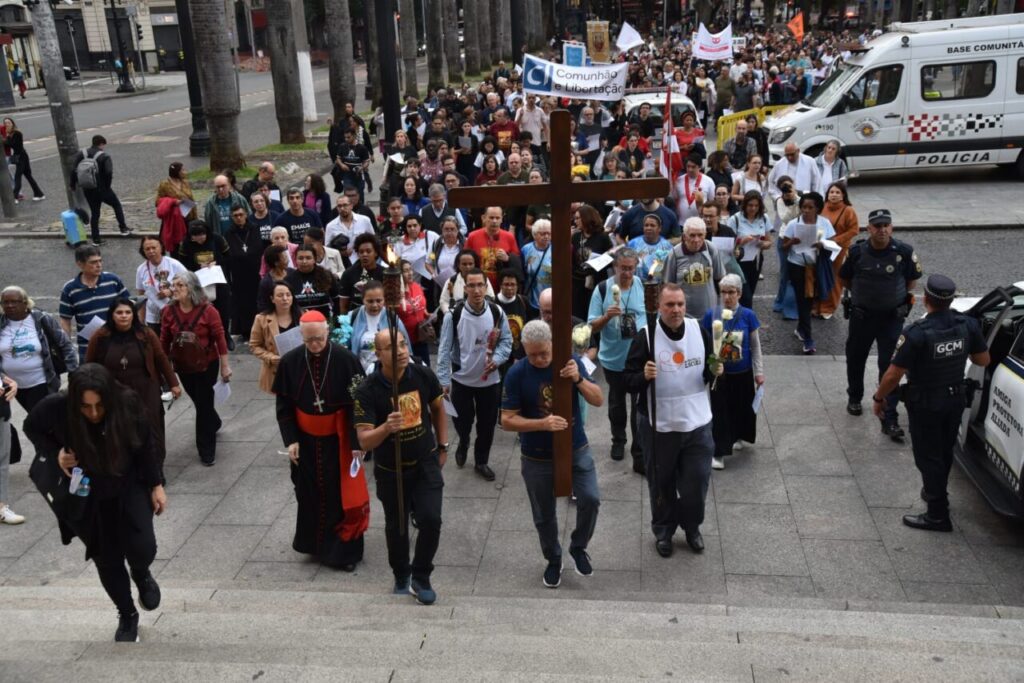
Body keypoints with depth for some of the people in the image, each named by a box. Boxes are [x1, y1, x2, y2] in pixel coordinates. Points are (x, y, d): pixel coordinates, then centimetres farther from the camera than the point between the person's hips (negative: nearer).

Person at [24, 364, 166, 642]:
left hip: (129, 487, -1)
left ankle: (141, 574, 27)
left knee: (142, 548, -13)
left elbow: (145, 447, -8)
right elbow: (32, 428, -1)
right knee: (107, 560, 9)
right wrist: (55, 453, -17)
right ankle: (127, 615, 35)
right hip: (87, 498, 1)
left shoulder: (127, 405, -24)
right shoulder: (56, 408, -25)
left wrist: (156, 485, -3)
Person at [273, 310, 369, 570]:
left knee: (341, 495, 6)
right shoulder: (290, 361, -8)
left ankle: (344, 550, 20)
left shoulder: (346, 359, -16)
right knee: (310, 495, 15)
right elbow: (284, 405, 0)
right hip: (305, 441, 3)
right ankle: (314, 544, 34)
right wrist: (290, 439, -5)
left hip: (337, 441, -2)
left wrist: (357, 441, -13)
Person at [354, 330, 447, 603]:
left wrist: (443, 446, 9)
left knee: (431, 520, -8)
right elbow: (364, 442, -25)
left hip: (426, 463, 1)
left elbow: (437, 408, 7)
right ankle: (401, 576, 41)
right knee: (396, 527, 14)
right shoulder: (367, 390, -22)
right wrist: (386, 428, -45)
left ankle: (421, 577, 17)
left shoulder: (423, 374, -13)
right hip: (390, 470, -1)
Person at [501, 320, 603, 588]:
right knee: (544, 515, 11)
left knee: (591, 499, -14)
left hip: (576, 449, 1)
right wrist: (542, 424, -27)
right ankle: (553, 560, 39)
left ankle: (578, 547, 15)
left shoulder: (572, 362, -8)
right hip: (537, 458, -1)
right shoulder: (517, 374, -14)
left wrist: (578, 379, -26)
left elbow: (598, 400, -8)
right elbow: (507, 420, -13)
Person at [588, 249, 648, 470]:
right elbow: (592, 327, -8)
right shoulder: (602, 289, -9)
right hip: (613, 357, 1)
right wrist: (607, 316, -26)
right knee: (616, 402, 21)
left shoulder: (645, 287, -7)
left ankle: (640, 454, 7)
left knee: (640, 405, -2)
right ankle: (618, 441, 42)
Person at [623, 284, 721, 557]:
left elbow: (709, 373, 9)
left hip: (697, 422, 2)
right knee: (661, 483, 13)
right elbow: (629, 381, -11)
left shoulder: (699, 331, -2)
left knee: (697, 480, 11)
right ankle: (663, 530, 36)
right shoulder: (646, 337, -13)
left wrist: (714, 371, -14)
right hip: (659, 425, -2)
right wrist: (643, 376, -32)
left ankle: (692, 526, 37)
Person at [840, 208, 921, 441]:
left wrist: (901, 296, -1)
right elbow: (843, 278, 7)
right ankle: (854, 398, 44)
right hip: (861, 316, 2)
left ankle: (890, 420, -1)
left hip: (892, 318, -2)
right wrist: (863, 292, 6)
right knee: (855, 360, 18)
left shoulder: (903, 252, -13)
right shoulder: (857, 252, -11)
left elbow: (912, 279, 5)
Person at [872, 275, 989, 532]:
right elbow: (984, 360, 3)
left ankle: (938, 515, 11)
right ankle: (934, 492, 45)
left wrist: (879, 398, -7)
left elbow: (893, 375, -23)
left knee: (928, 456, 6)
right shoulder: (968, 325, -11)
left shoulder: (916, 334, -28)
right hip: (956, 399, 6)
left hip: (925, 404, -6)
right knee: (945, 452, 24)